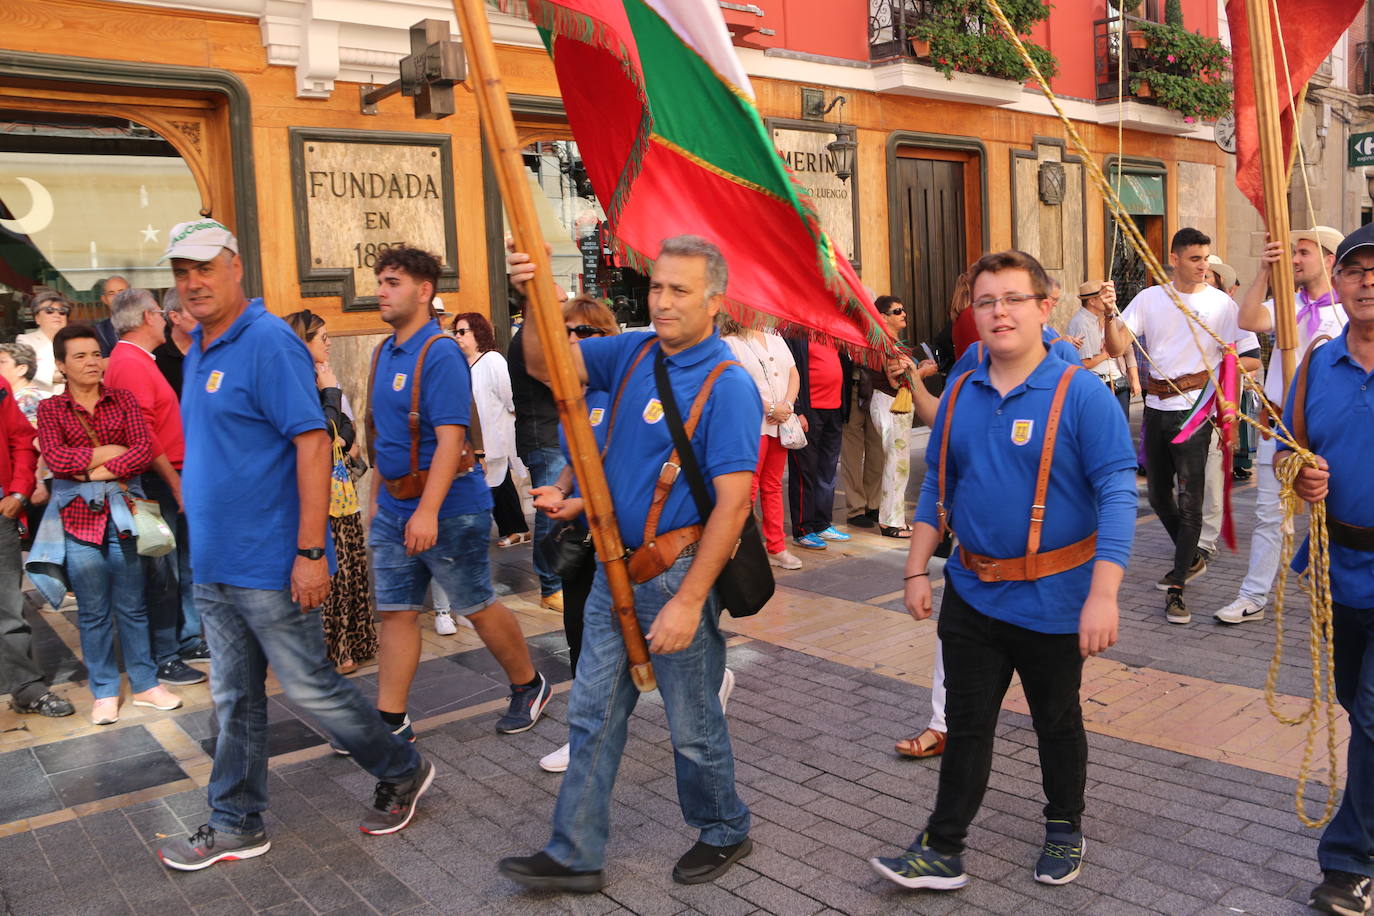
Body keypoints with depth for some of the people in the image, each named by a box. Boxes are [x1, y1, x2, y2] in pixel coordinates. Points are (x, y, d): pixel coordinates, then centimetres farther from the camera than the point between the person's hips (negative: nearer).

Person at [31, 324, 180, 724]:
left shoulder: (123, 400, 6)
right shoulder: (50, 409, 4)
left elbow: (145, 449, -7)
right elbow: (55, 459, -11)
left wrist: (101, 472, -14)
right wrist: (110, 452, -10)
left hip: (122, 513, 1)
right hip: (78, 517, -1)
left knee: (132, 606, 8)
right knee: (94, 612, 8)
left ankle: (145, 683, 21)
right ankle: (104, 691, 20)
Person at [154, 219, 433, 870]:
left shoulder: (268, 343, -14)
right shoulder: (197, 351, 13)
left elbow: (312, 443, -21)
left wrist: (310, 552, -24)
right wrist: (199, 525, 18)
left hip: (268, 565, -8)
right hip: (212, 565, 8)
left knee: (309, 687, 2)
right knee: (234, 700, 15)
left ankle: (403, 773, 22)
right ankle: (236, 826, 28)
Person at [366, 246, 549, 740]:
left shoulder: (440, 353, -16)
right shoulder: (384, 352, 10)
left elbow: (451, 436, -23)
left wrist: (427, 512, -28)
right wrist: (378, 495, 19)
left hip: (448, 510, -8)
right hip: (394, 509, 8)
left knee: (479, 607, 7)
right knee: (396, 613, 9)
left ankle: (529, 685, 28)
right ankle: (391, 720, 18)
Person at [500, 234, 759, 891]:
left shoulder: (727, 386, -17)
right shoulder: (632, 353, 5)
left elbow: (732, 501, -21)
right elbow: (546, 366, 5)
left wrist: (688, 600, -23)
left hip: (678, 575, -7)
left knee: (693, 724, 11)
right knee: (594, 714, 12)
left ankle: (724, 832, 35)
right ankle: (576, 855, 25)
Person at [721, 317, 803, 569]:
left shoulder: (776, 339, 17)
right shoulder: (730, 343, -4)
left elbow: (794, 375, 12)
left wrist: (787, 405, -6)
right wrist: (770, 409, -15)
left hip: (781, 423, 6)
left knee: (773, 486, 11)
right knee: (748, 488, -7)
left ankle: (777, 548, 16)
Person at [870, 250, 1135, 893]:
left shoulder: (1080, 394, -13)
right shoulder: (959, 396, 2)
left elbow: (1116, 495, -17)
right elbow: (936, 487, 10)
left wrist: (1102, 596, -24)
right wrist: (917, 570, 6)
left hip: (1052, 599, -4)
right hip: (972, 593, 4)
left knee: (1056, 722, 17)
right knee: (966, 724, 11)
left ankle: (1064, 830, 40)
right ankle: (942, 851, 21)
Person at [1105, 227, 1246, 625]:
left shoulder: (1220, 303, -3)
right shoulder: (1149, 298, 5)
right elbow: (1116, 348, -4)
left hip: (1196, 407, -4)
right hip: (1157, 405, 4)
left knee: (1189, 499, -8)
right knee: (1158, 494, 14)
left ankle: (1177, 588, -2)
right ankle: (1191, 559, 36)